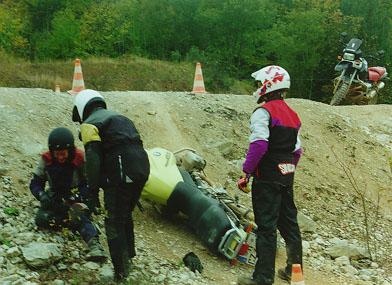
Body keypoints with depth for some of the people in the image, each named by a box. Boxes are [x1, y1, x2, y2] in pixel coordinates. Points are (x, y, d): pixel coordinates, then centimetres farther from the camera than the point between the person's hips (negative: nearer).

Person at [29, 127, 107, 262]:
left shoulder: (81, 159, -13)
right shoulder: (46, 160, -6)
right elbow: (35, 183, -1)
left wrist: (77, 197, -28)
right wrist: (42, 196, -23)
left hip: (77, 199, -4)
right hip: (55, 199, 4)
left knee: (81, 217, -37)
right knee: (42, 219, -27)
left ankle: (95, 246, -55)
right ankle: (73, 221, -21)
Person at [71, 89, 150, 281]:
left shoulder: (89, 125, 3)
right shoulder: (121, 118, 28)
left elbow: (93, 158, -10)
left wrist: (93, 191, -8)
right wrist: (136, 190, 29)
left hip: (121, 173, -8)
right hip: (142, 169, 8)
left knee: (114, 223, 3)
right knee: (125, 216, 25)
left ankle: (121, 271, 5)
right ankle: (128, 257, 37)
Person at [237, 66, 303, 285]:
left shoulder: (263, 112, -12)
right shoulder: (292, 114, 15)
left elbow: (259, 144, -23)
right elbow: (297, 149, 16)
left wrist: (246, 172, -18)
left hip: (267, 176, -8)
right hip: (287, 176, 8)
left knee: (266, 226, -6)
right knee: (289, 222, 16)